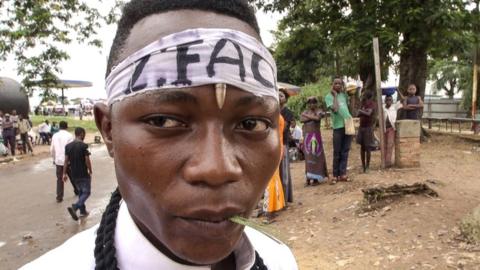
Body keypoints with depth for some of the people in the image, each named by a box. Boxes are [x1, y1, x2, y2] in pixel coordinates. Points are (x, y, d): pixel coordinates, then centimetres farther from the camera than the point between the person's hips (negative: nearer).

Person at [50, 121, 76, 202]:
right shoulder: (69, 136, -10)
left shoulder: (55, 136, 3)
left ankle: (59, 197, 4)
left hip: (58, 160, 3)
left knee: (59, 179, 7)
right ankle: (77, 191, 33)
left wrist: (54, 158, 20)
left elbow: (52, 149, 8)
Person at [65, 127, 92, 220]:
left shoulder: (68, 146, 2)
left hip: (74, 174, 6)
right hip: (83, 174, -6)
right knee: (86, 192, 2)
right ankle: (74, 207, -17)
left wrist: (64, 173, 8)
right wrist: (90, 171, -1)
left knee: (80, 191, 20)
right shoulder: (84, 146, -15)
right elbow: (87, 161, -14)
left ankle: (82, 211, 24)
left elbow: (66, 161, 3)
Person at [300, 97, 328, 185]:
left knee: (316, 156, -3)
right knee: (308, 157, 4)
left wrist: (307, 116, -8)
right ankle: (308, 178, 6)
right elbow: (302, 119, -9)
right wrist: (313, 116, -12)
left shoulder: (319, 111, 2)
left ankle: (316, 178, 1)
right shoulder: (305, 112, 10)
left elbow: (317, 118, -19)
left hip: (316, 136, -3)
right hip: (307, 136, 3)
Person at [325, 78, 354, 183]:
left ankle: (342, 173, 9)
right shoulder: (329, 96, -3)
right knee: (337, 152, 0)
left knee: (345, 151, 5)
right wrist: (335, 95, -9)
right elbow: (335, 109, -17)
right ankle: (335, 175, 8)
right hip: (338, 126, -5)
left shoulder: (344, 94, 13)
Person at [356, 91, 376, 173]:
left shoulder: (371, 104, -10)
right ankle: (363, 165, 15)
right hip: (361, 127, 6)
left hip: (369, 127, -6)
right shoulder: (363, 103, 9)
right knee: (362, 147, 8)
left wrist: (361, 111, -15)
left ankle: (367, 166, 4)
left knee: (367, 147, -3)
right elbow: (359, 114, 6)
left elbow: (368, 113, -25)